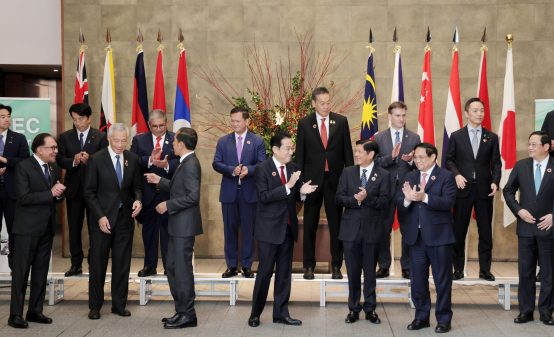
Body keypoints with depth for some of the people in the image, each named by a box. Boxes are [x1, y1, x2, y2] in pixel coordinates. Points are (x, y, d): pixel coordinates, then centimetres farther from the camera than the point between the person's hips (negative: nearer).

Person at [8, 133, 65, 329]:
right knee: (21, 272, 0)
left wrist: (59, 193, -7)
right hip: (27, 228, -7)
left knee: (41, 272, 11)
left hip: (47, 228, 7)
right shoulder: (24, 167, -10)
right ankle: (15, 314, 6)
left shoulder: (54, 168, 11)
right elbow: (24, 197, -19)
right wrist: (50, 193, -18)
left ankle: (35, 311, 20)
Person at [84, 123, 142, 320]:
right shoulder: (96, 160, -6)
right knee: (98, 264, 5)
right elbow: (89, 192, -6)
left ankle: (119, 305, 19)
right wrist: (100, 217, -13)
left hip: (125, 218, 3)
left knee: (122, 265, 8)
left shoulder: (133, 159, 5)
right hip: (102, 219, -3)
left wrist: (138, 200, -9)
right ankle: (95, 306, 17)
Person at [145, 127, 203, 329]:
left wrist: (168, 205, -18)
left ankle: (187, 315, 8)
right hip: (178, 225, 10)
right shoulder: (185, 163, 13)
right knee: (172, 267, 15)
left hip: (184, 225, -10)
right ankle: (181, 310, 24)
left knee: (182, 269, -2)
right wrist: (160, 181, 20)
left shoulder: (190, 165, -18)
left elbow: (193, 196, -24)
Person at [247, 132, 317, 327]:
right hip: (269, 228, -6)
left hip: (288, 228, 6)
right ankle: (255, 313, 14)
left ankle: (281, 313, 19)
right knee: (265, 272, 0)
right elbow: (264, 197, -19)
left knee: (284, 273, 10)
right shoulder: (262, 169, -9)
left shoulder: (292, 168, 8)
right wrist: (288, 186, -25)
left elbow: (294, 197, 11)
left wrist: (302, 191, -10)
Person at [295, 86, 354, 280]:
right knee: (310, 225, 7)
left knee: (336, 224, 4)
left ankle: (336, 266, 13)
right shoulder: (304, 124, 2)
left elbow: (347, 151, 5)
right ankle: (309, 266, 16)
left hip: (336, 179, 0)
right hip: (312, 179, 0)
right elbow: (300, 154, 3)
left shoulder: (341, 121, 3)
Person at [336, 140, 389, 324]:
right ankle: (354, 309, 18)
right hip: (351, 228, 2)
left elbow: (384, 202, -9)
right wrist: (354, 199, -17)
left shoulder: (383, 175, -1)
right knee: (353, 271, 8)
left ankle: (370, 309, 19)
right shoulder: (347, 172, 6)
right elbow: (339, 198, 1)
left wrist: (367, 198, -24)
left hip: (371, 228, -2)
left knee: (370, 271, 8)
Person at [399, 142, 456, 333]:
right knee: (417, 280, 10)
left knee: (442, 280, 4)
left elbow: (448, 202, -17)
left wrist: (425, 197, -28)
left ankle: (443, 319, 15)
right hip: (416, 235, 5)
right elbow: (399, 202, 4)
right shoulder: (410, 177, 12)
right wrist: (407, 198, -18)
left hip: (438, 235, -5)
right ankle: (421, 317, 22)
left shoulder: (446, 176, -4)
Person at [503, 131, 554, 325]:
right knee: (525, 271, 7)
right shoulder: (521, 166, 4)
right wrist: (518, 210, -3)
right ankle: (526, 310, 14)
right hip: (526, 226, 2)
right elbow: (508, 190, 9)